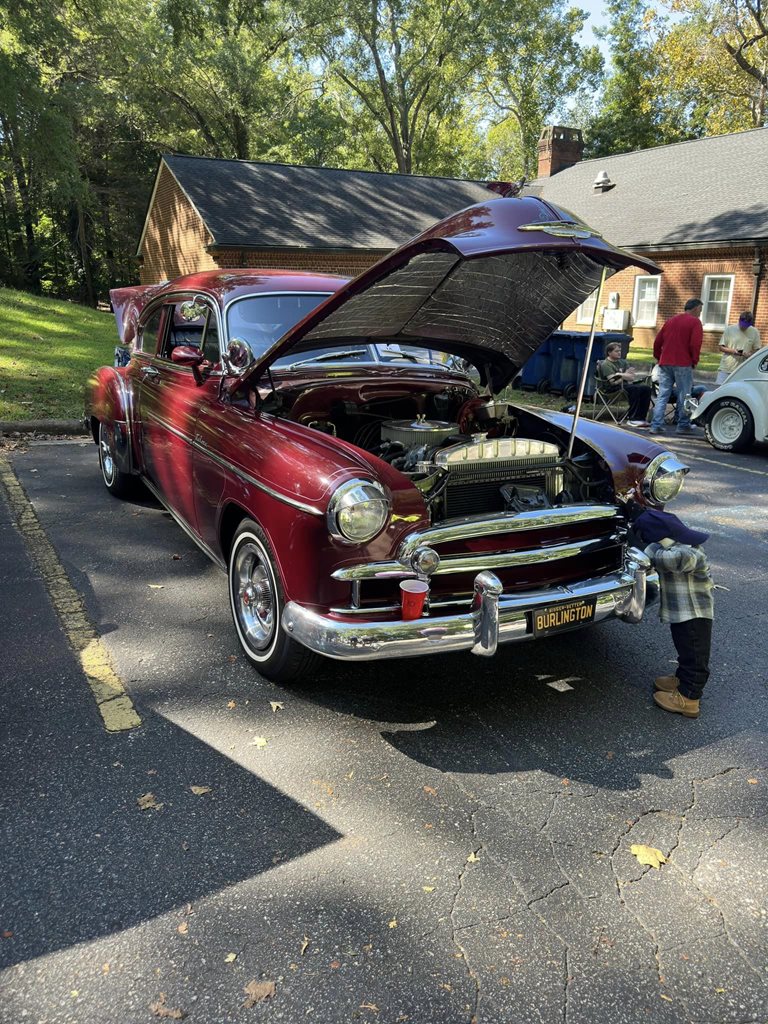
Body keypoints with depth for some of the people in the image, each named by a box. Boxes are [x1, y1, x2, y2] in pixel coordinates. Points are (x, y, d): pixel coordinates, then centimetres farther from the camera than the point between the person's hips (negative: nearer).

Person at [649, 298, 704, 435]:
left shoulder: (671, 320, 17)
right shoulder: (695, 322, -2)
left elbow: (658, 341, 16)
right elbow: (695, 344, -13)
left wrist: (658, 357, 23)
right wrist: (695, 361, -2)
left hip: (665, 363, 6)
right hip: (683, 364, -6)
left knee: (662, 395, 5)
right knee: (684, 396, 3)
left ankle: (656, 425, -1)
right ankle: (683, 425, 7)